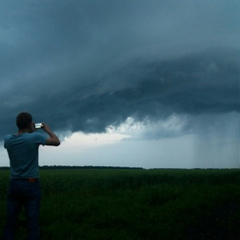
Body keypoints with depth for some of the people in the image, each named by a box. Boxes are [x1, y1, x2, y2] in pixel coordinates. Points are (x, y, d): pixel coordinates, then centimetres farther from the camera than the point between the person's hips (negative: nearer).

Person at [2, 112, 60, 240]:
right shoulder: (35, 137, -11)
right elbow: (57, 142, 1)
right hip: (31, 185, -4)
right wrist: (47, 129, 15)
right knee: (32, 222, 0)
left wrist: (30, 131, 24)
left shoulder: (8, 139, 1)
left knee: (10, 223, 7)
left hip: (14, 185, 4)